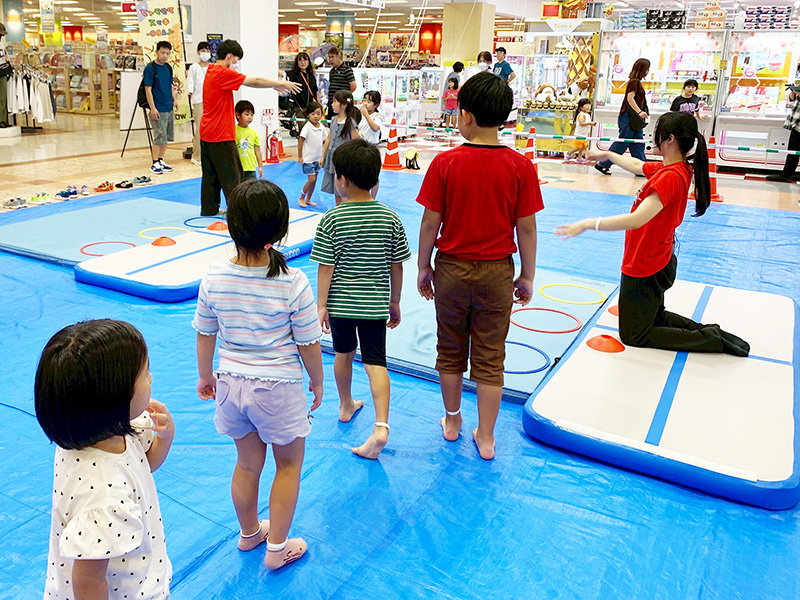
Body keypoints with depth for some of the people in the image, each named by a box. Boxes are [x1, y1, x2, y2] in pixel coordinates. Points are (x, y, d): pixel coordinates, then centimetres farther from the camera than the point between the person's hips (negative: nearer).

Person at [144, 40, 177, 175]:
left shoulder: (168, 68, 11)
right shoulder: (150, 68, -10)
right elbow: (148, 89, -12)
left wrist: (174, 100, 10)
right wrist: (152, 108, -17)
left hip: (169, 108, 7)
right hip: (158, 109, -7)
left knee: (167, 136, 12)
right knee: (159, 137, -6)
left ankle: (161, 160, 23)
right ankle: (155, 164, 4)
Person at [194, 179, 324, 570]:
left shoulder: (214, 278, -11)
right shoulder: (293, 283, -22)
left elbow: (205, 335, 0)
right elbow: (308, 344, -13)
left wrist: (205, 376, 17)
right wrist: (317, 381, 5)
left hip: (232, 384, 4)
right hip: (279, 388, -4)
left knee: (248, 463, 23)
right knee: (289, 463, 19)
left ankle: (249, 533, 45)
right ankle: (277, 548, 29)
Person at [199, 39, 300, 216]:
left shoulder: (212, 71, 12)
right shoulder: (223, 73, -16)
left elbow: (249, 82, 13)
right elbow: (255, 82, -15)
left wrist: (275, 85, 10)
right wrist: (283, 83, -7)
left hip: (207, 133, 10)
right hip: (221, 135, -10)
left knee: (210, 173, 15)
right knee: (231, 175, -3)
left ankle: (209, 209, 23)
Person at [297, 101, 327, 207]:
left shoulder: (322, 127, 2)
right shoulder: (307, 127, -15)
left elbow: (324, 141, 12)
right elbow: (300, 141, -14)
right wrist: (300, 156, -13)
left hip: (317, 158, 6)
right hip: (308, 158, -6)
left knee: (314, 180, 11)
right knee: (311, 180, -8)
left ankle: (308, 199, 24)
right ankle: (301, 198, 10)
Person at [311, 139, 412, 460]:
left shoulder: (331, 220, -13)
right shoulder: (390, 218, -5)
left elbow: (326, 267, -11)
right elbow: (396, 266, 0)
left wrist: (321, 305, -2)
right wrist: (395, 302, 11)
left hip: (340, 303, 0)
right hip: (375, 304, 1)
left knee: (344, 353, 20)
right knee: (375, 362, 3)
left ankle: (347, 406, 41)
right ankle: (381, 425, -10)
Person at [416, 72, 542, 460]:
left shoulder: (445, 163, -12)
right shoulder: (521, 167, -10)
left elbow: (430, 223, -8)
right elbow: (526, 229, -6)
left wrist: (423, 268, 6)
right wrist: (527, 276, 6)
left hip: (452, 269, 0)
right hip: (497, 272, 0)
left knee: (450, 350, 19)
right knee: (490, 358, 12)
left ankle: (452, 421, 36)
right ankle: (485, 438, 22)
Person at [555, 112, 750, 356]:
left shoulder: (671, 176, -29)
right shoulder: (674, 168, 0)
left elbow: (637, 219, -40)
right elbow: (637, 166, 21)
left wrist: (588, 223, -41)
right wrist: (608, 154, 31)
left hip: (644, 270, -10)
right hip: (657, 263, 10)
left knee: (633, 336, 8)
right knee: (654, 316, 31)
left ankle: (712, 339, 5)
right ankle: (708, 332, 17)